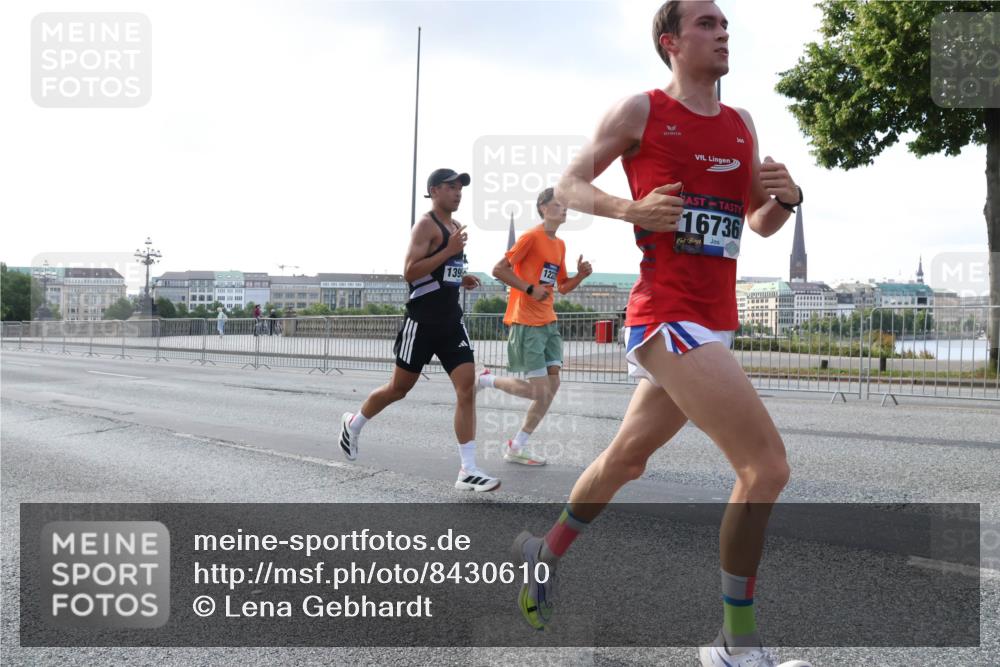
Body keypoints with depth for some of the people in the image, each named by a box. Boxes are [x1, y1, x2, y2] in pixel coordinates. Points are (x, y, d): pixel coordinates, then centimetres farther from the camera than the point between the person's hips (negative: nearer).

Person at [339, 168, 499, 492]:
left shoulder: (456, 227, 16)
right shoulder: (426, 225, -11)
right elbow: (410, 272, -22)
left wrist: (462, 279, 9)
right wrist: (450, 250, -25)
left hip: (451, 320, 7)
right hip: (422, 321, -7)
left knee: (467, 386, -7)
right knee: (399, 387, 8)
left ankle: (468, 471, -7)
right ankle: (353, 423, 36)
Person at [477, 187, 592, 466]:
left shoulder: (559, 245, 15)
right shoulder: (531, 237, -10)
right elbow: (499, 270, -14)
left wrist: (580, 275, 4)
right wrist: (530, 289, -17)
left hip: (548, 322, 8)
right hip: (526, 323, -8)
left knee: (552, 386, 2)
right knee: (539, 390, -8)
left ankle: (516, 448, 11)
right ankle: (487, 380, 15)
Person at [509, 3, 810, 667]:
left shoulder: (742, 124, 17)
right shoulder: (640, 111, -1)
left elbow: (760, 224, 20)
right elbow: (569, 185, 3)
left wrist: (785, 196, -2)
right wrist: (630, 208, -14)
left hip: (714, 326, 8)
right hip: (667, 318, -8)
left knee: (626, 461, 20)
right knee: (768, 465, -17)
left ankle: (545, 552, 43)